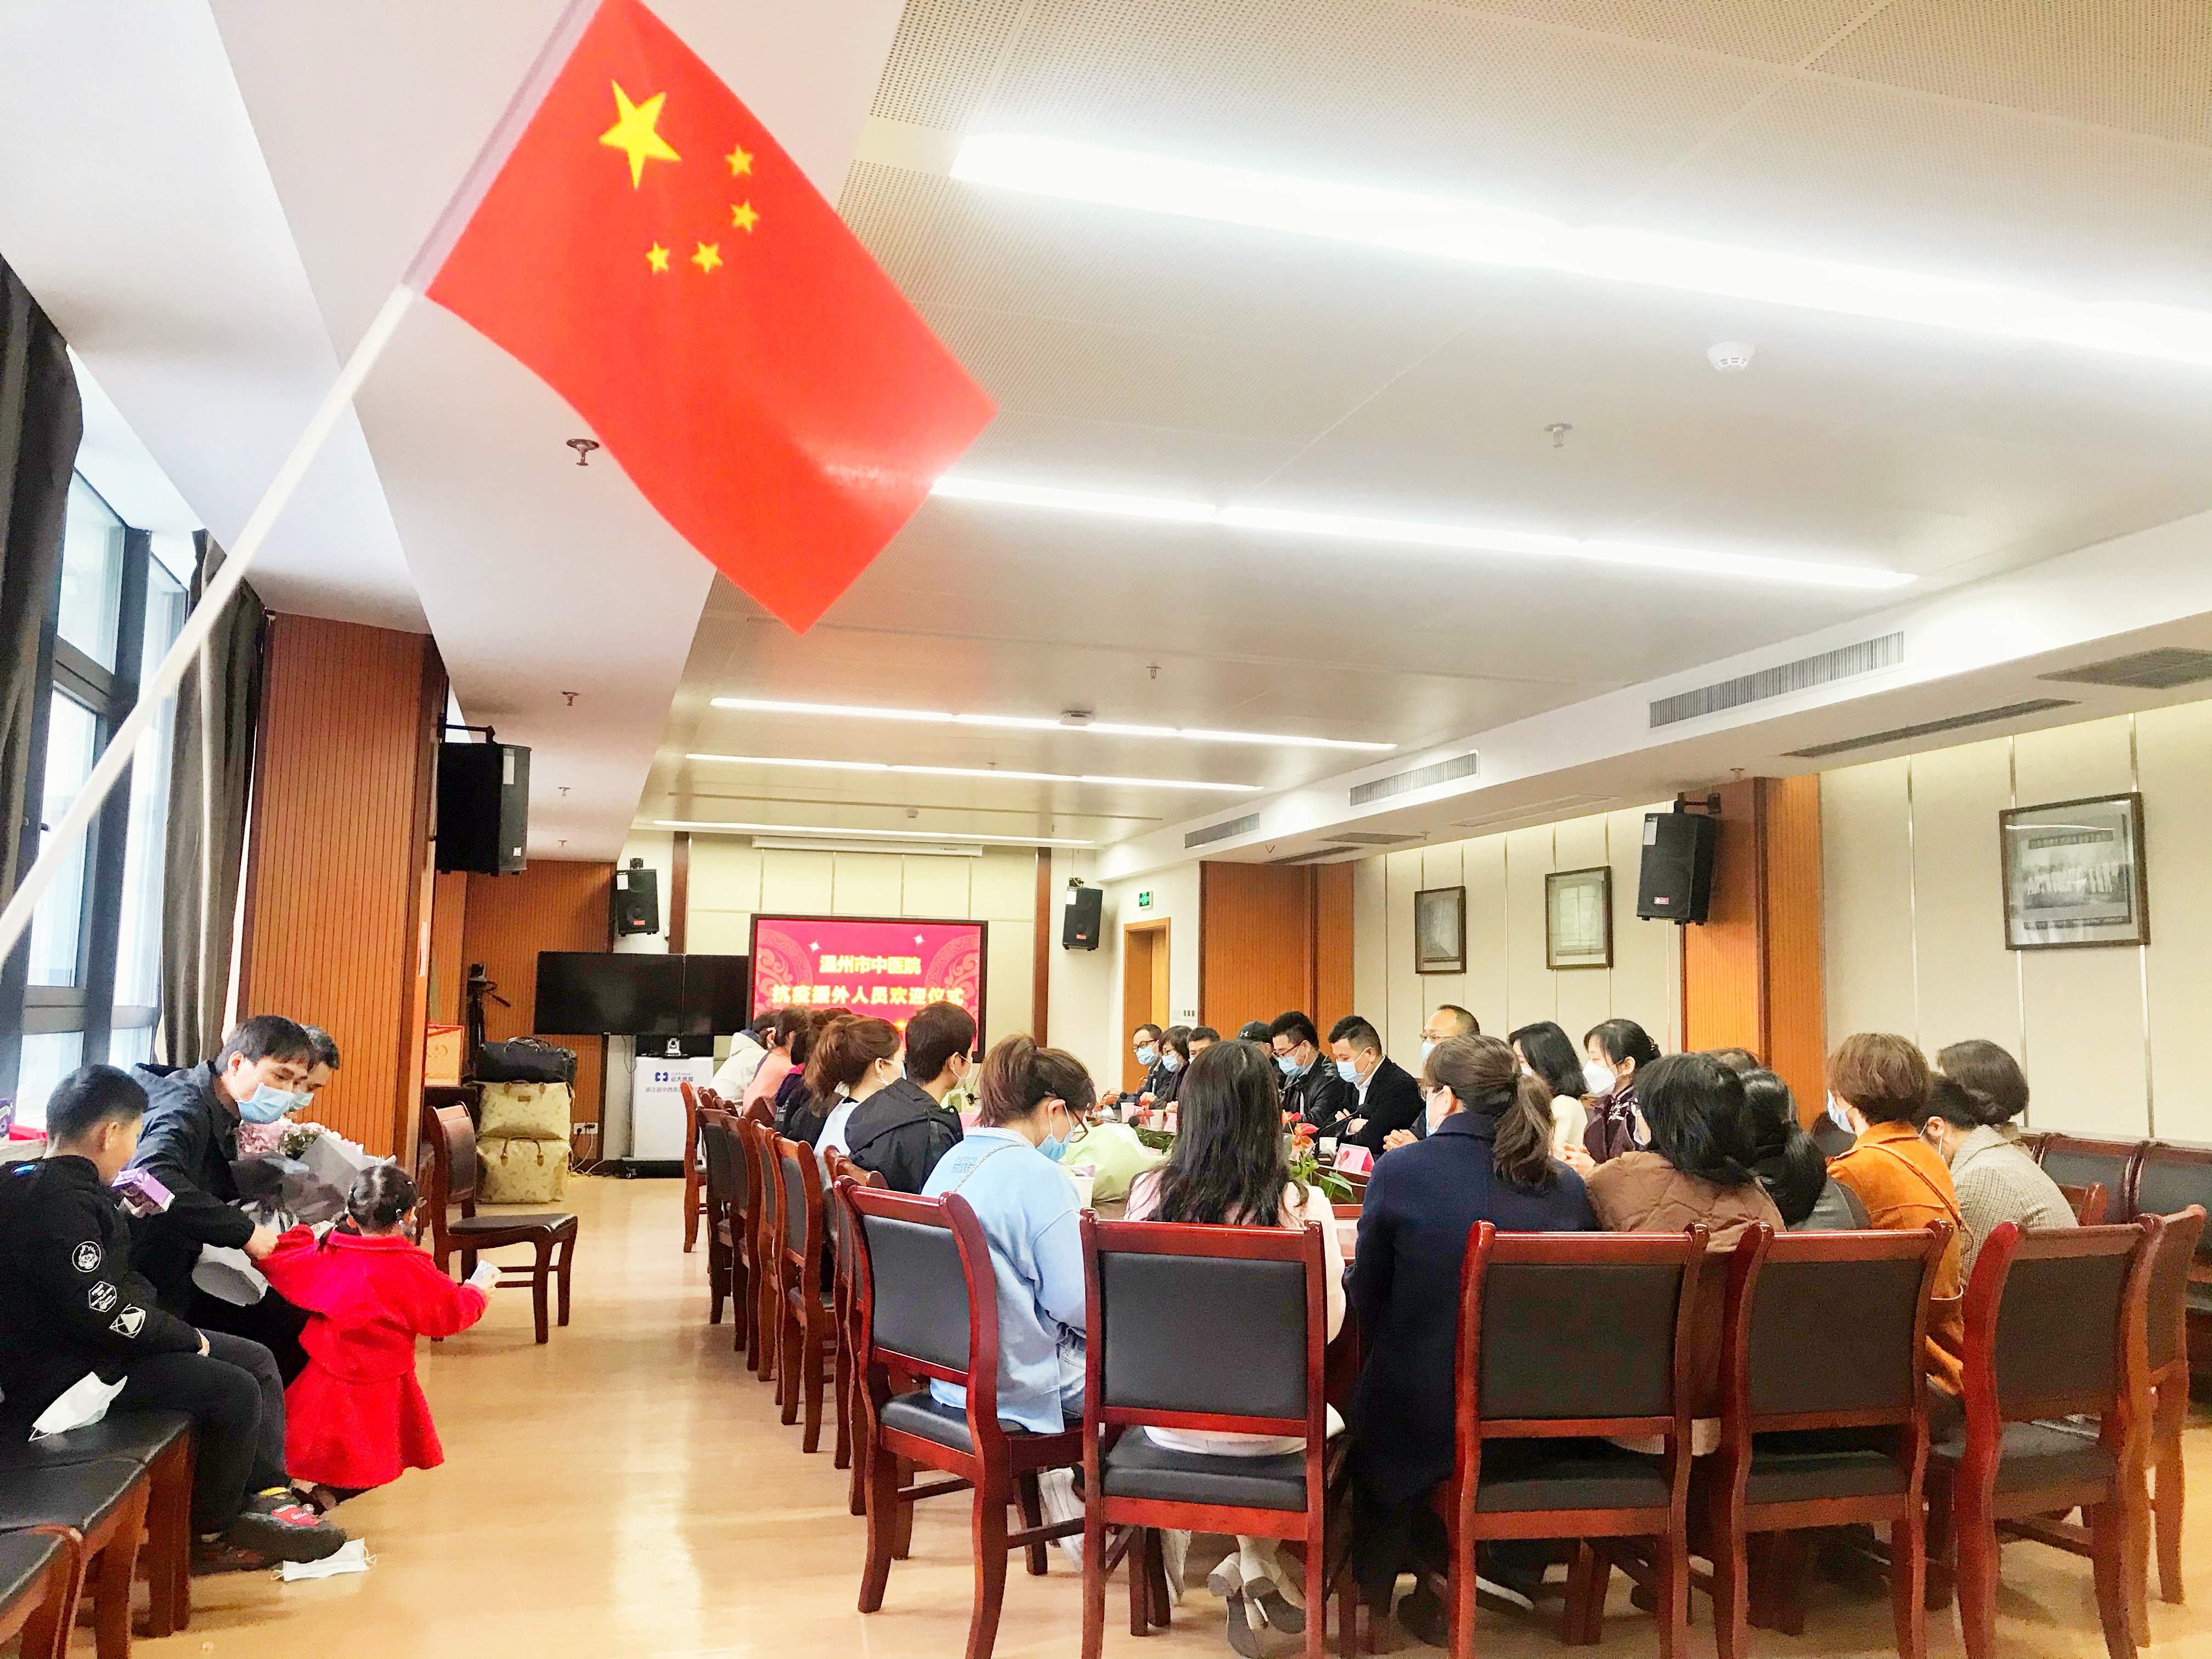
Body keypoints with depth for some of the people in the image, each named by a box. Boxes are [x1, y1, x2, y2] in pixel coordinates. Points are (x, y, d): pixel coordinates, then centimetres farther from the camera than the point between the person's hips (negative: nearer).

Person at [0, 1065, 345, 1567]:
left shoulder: (60, 1185, 10)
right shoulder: (56, 1201, -24)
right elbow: (98, 1309, -27)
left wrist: (128, 1217, 14)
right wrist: (187, 1337, -16)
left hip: (99, 1342, 11)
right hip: (71, 1370, -11)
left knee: (257, 1360, 8)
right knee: (234, 1391, -18)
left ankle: (266, 1497, 6)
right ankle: (210, 1535, 1)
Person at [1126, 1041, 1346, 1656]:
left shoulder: (1149, 1194, -13)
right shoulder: (1303, 1206, -20)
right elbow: (1328, 1325, -6)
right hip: (1268, 1423, -3)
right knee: (1326, 1419, 32)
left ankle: (1252, 1576, 30)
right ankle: (1253, 1569, 24)